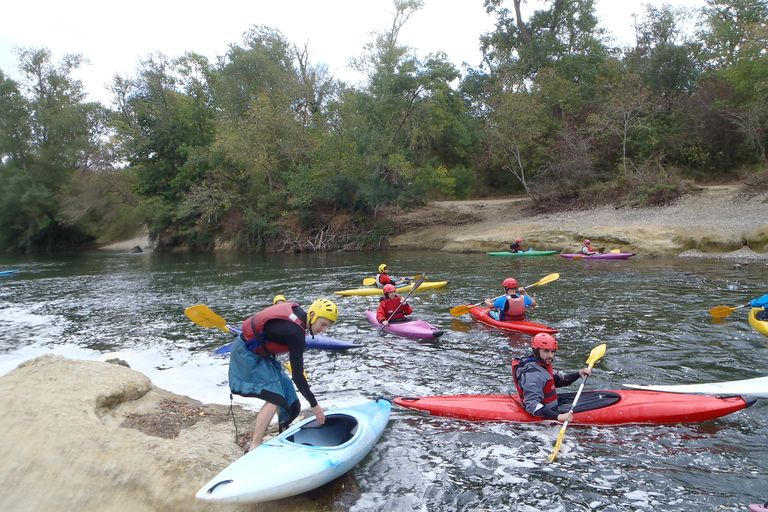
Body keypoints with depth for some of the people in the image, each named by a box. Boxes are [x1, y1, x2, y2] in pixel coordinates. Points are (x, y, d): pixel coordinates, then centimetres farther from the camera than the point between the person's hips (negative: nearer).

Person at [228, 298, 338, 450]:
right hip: (247, 354, -10)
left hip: (258, 352, 10)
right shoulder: (296, 333, -29)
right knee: (274, 399, -17)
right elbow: (297, 376, -25)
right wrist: (314, 405, -17)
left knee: (285, 388, 15)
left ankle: (284, 432, 28)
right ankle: (254, 448, -17)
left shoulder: (295, 310, -6)